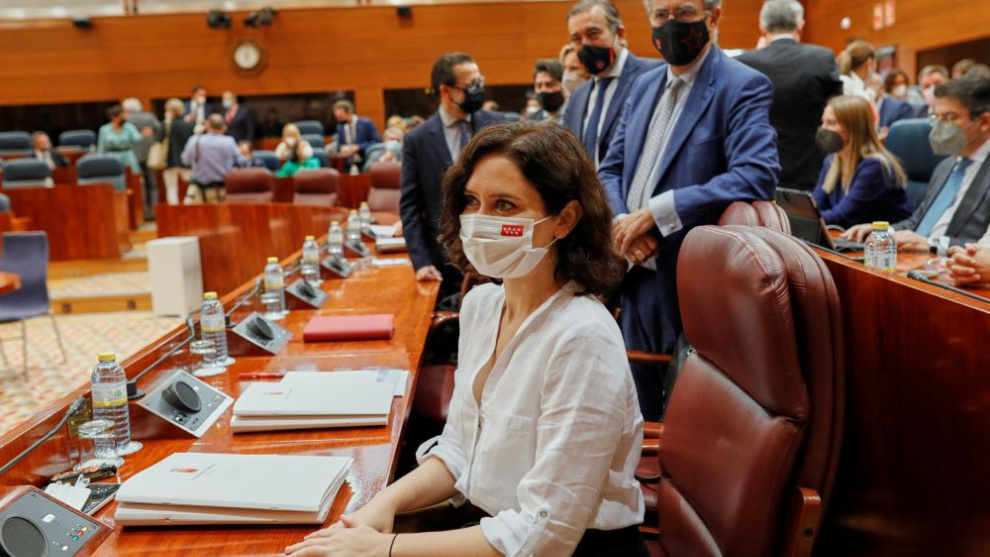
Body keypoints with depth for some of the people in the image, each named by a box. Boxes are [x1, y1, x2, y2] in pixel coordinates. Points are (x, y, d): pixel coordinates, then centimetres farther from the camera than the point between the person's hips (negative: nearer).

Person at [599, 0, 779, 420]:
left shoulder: (744, 86, -10)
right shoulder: (645, 86, 13)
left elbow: (757, 176, -24)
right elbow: (610, 171, 12)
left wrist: (654, 213, -24)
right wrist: (622, 222, -10)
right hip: (637, 282, 7)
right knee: (640, 420, 18)